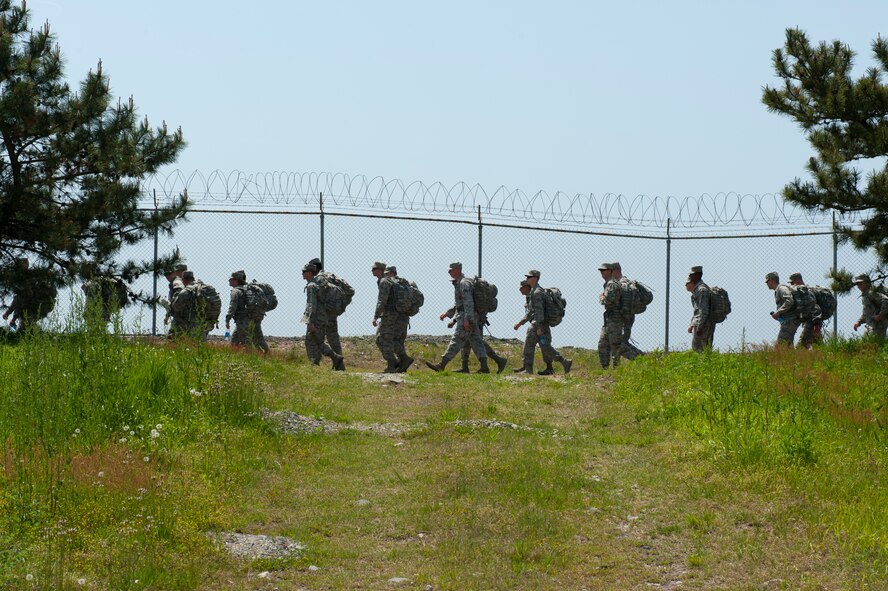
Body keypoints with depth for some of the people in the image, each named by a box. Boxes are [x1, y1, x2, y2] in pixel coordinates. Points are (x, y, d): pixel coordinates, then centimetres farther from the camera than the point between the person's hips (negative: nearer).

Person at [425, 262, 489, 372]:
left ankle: (441, 365, -9)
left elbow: (468, 302, -22)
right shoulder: (459, 283, 20)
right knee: (476, 342, 5)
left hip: (466, 317, -10)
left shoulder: (464, 283, -13)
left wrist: (467, 320, -27)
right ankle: (484, 367, 0)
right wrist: (447, 313, 26)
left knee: (456, 341, -9)